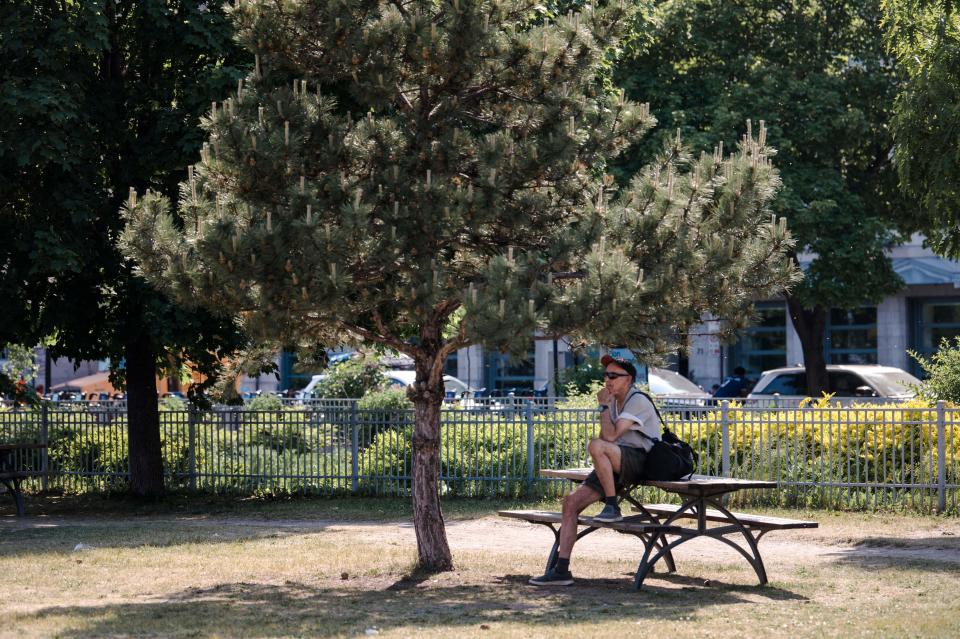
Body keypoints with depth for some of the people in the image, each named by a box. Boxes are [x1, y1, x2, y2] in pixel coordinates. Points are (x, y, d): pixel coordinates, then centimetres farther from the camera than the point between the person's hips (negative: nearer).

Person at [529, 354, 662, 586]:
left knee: (596, 445, -34)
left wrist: (603, 406, -12)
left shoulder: (638, 401, -12)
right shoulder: (614, 401, 17)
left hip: (641, 461, -8)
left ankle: (612, 507, -20)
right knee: (571, 501, -6)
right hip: (617, 466, 9)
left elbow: (610, 437, -21)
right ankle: (561, 569, -7)